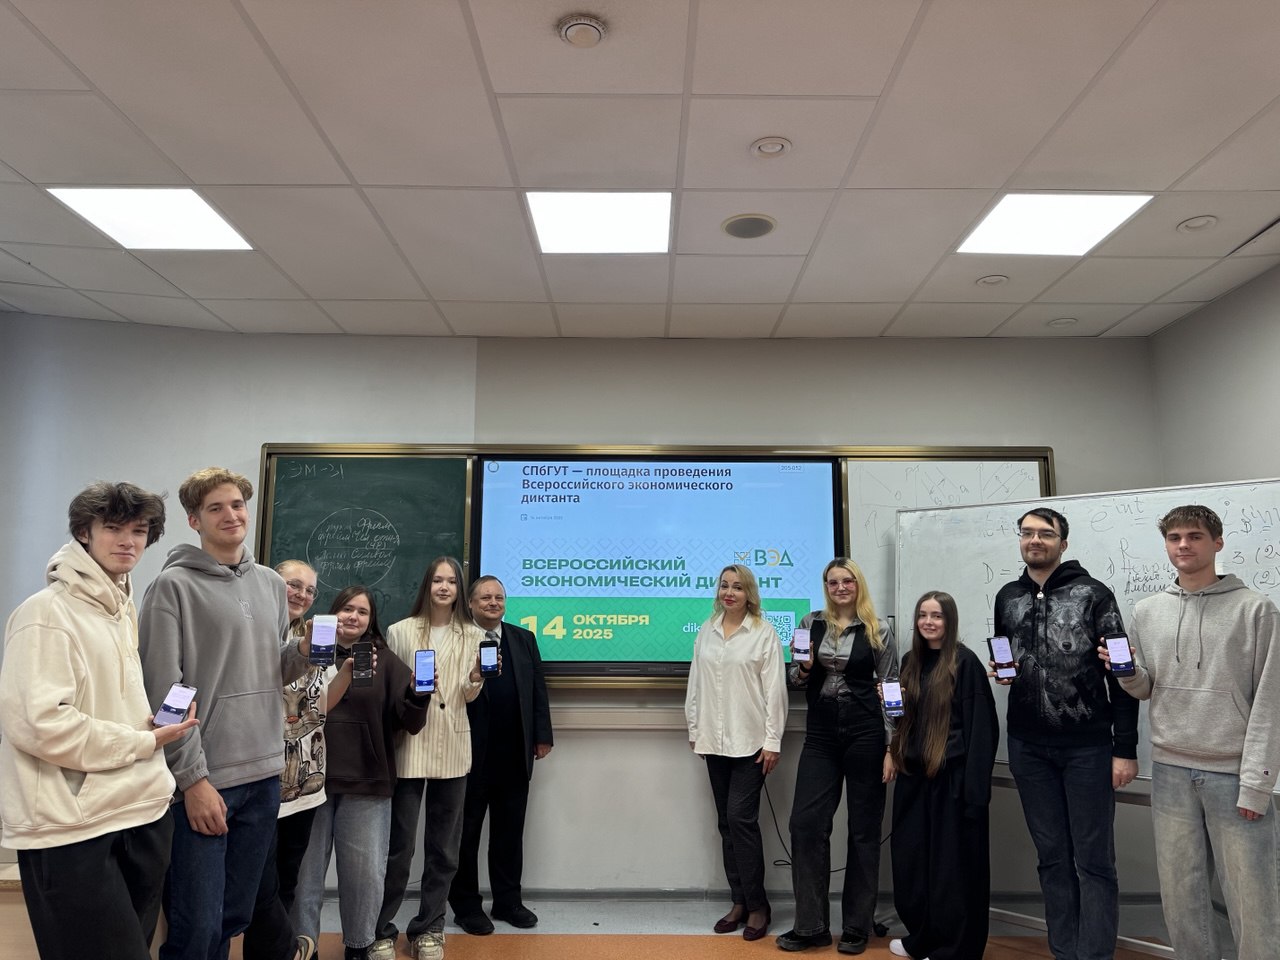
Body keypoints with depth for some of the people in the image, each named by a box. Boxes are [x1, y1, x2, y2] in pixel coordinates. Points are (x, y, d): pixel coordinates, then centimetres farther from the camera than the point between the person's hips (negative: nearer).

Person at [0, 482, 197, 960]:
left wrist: (155, 721, 5)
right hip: (74, 828, -8)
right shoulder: (47, 612, -13)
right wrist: (146, 742, -14)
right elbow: (40, 723, -23)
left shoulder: (123, 611, 13)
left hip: (142, 812, 8)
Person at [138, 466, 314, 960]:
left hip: (264, 773, 5)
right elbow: (163, 693, -11)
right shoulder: (173, 586, -7)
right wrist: (194, 779, -14)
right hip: (202, 778, -5)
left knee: (235, 917, 15)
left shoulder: (271, 583, 12)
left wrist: (302, 650, -4)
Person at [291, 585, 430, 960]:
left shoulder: (386, 662, 4)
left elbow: (410, 720, -1)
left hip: (365, 782, 1)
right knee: (305, 869, 11)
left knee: (364, 872, 11)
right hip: (312, 777, -1)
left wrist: (418, 691, -23)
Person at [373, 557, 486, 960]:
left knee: (443, 846, 10)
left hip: (452, 749, 2)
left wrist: (476, 678, -18)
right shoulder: (400, 632, 1)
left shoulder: (473, 635, 6)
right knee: (399, 844, 0)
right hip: (409, 748, -2)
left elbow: (468, 696, 4)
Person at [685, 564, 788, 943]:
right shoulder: (705, 632, 7)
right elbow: (695, 683, 10)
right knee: (726, 822, 10)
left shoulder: (764, 633, -5)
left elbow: (775, 689, -7)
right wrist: (694, 729, 9)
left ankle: (757, 905, 9)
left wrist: (773, 741, -9)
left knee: (741, 819, -6)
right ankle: (739, 901, 22)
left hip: (750, 741, -4)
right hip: (714, 740, 5)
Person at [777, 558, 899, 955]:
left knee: (864, 829, 7)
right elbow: (796, 682, 12)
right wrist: (803, 666, -11)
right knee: (806, 823, 0)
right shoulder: (810, 623, 5)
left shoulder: (879, 630, -1)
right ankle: (810, 925, 12)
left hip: (865, 733, -2)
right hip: (820, 734, 3)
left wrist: (892, 746, -5)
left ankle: (857, 926, 21)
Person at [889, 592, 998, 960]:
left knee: (952, 862, 3)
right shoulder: (911, 661, 10)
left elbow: (981, 725, -13)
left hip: (952, 776, -7)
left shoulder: (965, 662, -10)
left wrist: (975, 784, -18)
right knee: (912, 857, 12)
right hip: (914, 773, 7)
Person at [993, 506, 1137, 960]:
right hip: (1028, 747, 4)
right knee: (1053, 857, 13)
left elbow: (1120, 673, -7)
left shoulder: (1092, 594, -6)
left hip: (1087, 746, -4)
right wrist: (1001, 671, -1)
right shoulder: (1007, 597, 8)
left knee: (1094, 861, 3)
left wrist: (1125, 748, -10)